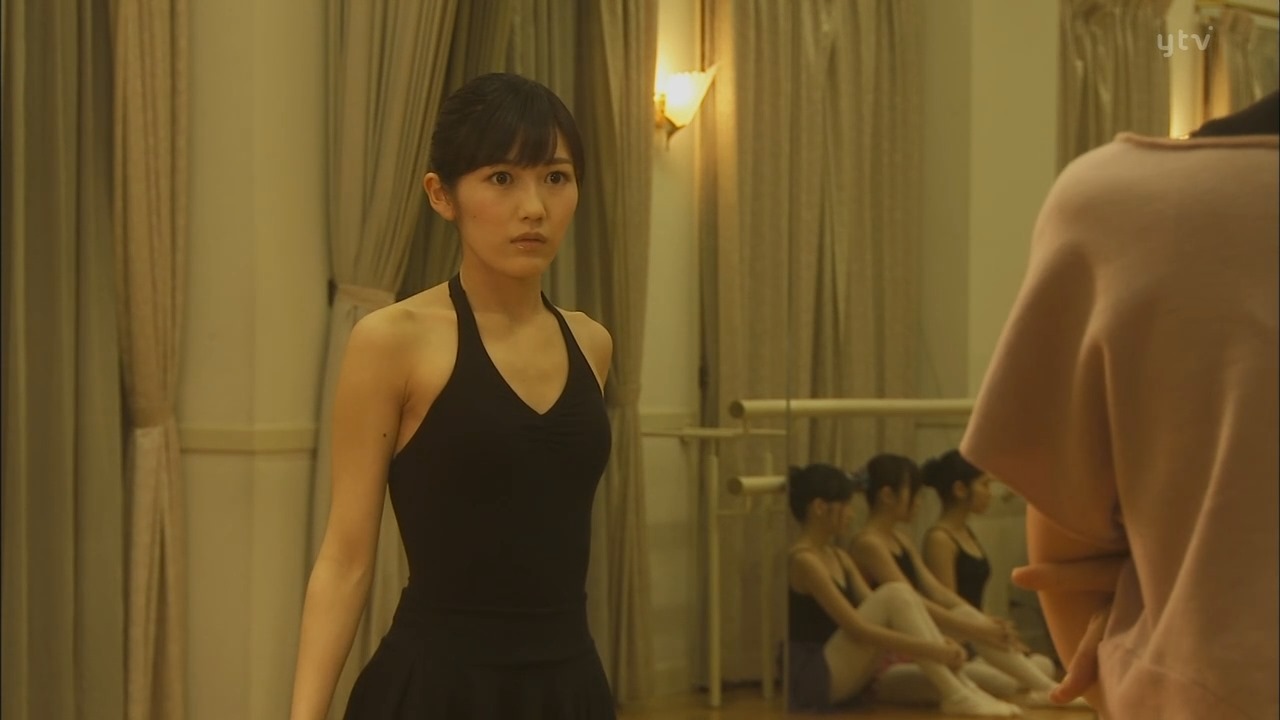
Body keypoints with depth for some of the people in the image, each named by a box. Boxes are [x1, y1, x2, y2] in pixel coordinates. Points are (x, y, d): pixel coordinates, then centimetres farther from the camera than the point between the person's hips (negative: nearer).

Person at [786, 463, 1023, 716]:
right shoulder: (804, 561, -14)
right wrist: (931, 649, -24)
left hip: (845, 680, 9)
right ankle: (956, 697, -24)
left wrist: (937, 643, -6)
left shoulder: (839, 558, 17)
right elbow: (858, 630, -22)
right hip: (814, 680, -9)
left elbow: (880, 615, 10)